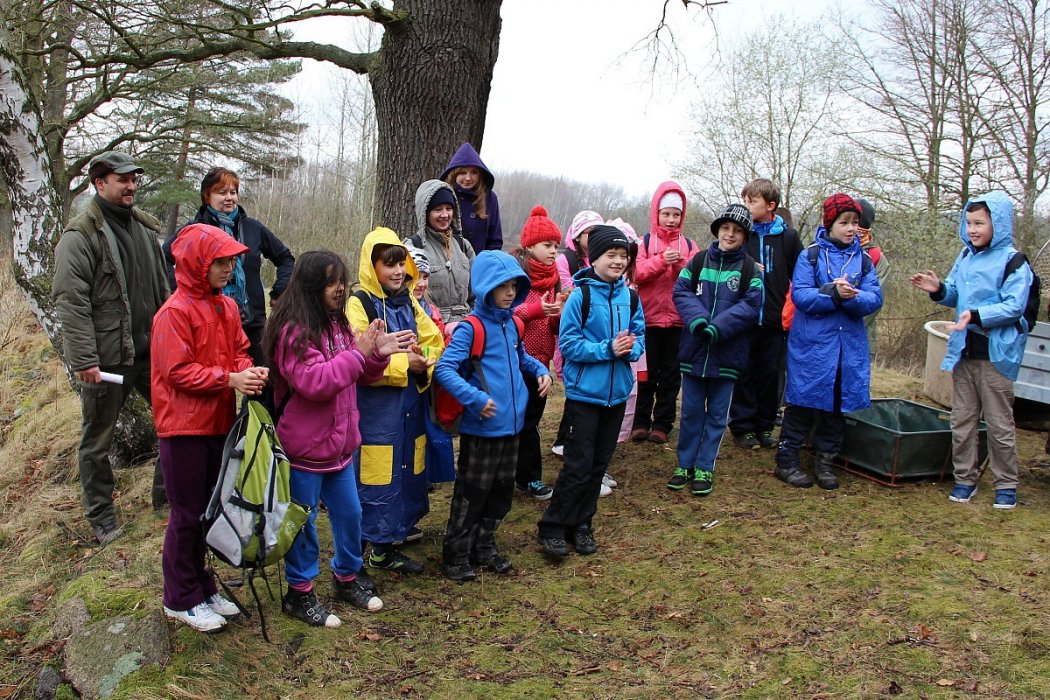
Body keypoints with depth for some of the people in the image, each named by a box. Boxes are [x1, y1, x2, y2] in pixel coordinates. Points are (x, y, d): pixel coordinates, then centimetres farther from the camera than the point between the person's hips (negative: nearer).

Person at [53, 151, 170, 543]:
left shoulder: (144, 228, 12)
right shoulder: (80, 235, -11)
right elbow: (70, 302, -16)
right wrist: (83, 360, -21)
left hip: (151, 351, 6)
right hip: (105, 359, -6)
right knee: (98, 440, 8)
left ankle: (167, 493, 26)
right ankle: (100, 515, 24)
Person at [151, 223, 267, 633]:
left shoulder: (227, 307, 8)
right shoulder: (175, 312, -15)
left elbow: (238, 350, 12)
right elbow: (178, 371, -18)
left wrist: (250, 372, -10)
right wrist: (230, 380, -24)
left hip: (219, 422, 7)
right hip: (184, 427, -7)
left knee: (209, 509, 17)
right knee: (187, 514, 3)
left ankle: (202, 587, 31)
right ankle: (181, 600, 18)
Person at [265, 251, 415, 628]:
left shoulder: (337, 324, 9)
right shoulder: (294, 332, -18)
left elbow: (358, 376, 16)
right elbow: (314, 382, -26)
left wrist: (378, 354, -4)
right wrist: (358, 352, -23)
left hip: (339, 442, 8)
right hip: (305, 447, -8)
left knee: (349, 513, 17)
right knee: (303, 522, 6)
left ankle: (347, 577, 35)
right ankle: (299, 592, 21)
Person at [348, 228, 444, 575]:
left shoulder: (408, 302, 11)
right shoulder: (359, 304, -11)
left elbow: (434, 340, 9)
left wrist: (425, 362, -13)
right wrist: (402, 364, -20)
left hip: (412, 399, 7)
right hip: (376, 403, -7)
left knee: (411, 465, 17)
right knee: (382, 472, -2)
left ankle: (403, 523, 36)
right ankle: (382, 547, 8)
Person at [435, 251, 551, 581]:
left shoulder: (512, 324, 7)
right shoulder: (471, 328, -15)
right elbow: (443, 369, -21)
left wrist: (541, 371, 8)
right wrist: (476, 399, -27)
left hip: (511, 424, 7)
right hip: (481, 428, -7)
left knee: (501, 492, 17)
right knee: (472, 493, 4)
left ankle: (484, 546, 33)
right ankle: (457, 555, 19)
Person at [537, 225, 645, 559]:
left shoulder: (629, 297, 3)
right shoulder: (581, 296, -12)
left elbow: (639, 336, 8)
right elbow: (569, 343, -14)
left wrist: (630, 348, -14)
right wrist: (607, 349, -22)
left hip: (617, 392, 5)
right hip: (584, 392, -5)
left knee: (600, 462, 12)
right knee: (579, 463, -4)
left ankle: (582, 524, 26)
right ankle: (553, 527, 9)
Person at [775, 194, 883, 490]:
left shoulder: (864, 259, 8)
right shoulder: (811, 255, -2)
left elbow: (875, 298, -3)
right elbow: (800, 295, -13)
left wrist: (851, 296, -23)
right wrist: (833, 293, -26)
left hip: (850, 345, 4)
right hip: (811, 343, -4)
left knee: (838, 403, 9)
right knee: (803, 402, -1)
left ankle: (825, 460, 22)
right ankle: (786, 460, 10)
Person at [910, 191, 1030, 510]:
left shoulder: (1013, 262, -10)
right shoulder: (966, 256, 10)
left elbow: (1013, 306, -17)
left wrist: (976, 316, -29)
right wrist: (938, 289, -6)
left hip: (996, 354, -6)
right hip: (963, 351, 6)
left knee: (999, 423, 3)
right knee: (962, 419, 11)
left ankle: (1006, 484, 16)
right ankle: (965, 478, 22)